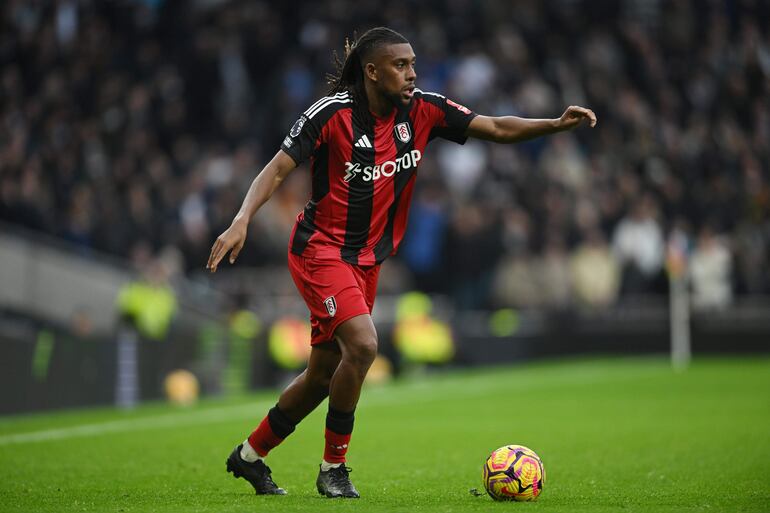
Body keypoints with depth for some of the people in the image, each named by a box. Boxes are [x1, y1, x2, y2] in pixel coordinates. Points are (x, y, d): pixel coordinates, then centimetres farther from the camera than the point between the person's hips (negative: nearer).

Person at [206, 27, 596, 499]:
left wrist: (556, 124, -19)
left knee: (323, 375, 11)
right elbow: (278, 169, -17)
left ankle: (250, 455, 32)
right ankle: (333, 468, -8)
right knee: (363, 344, -25)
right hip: (321, 250, -6)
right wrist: (241, 222, -31)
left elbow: (497, 129, -4)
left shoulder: (422, 110, -4)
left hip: (367, 261, 6)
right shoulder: (332, 114, -17)